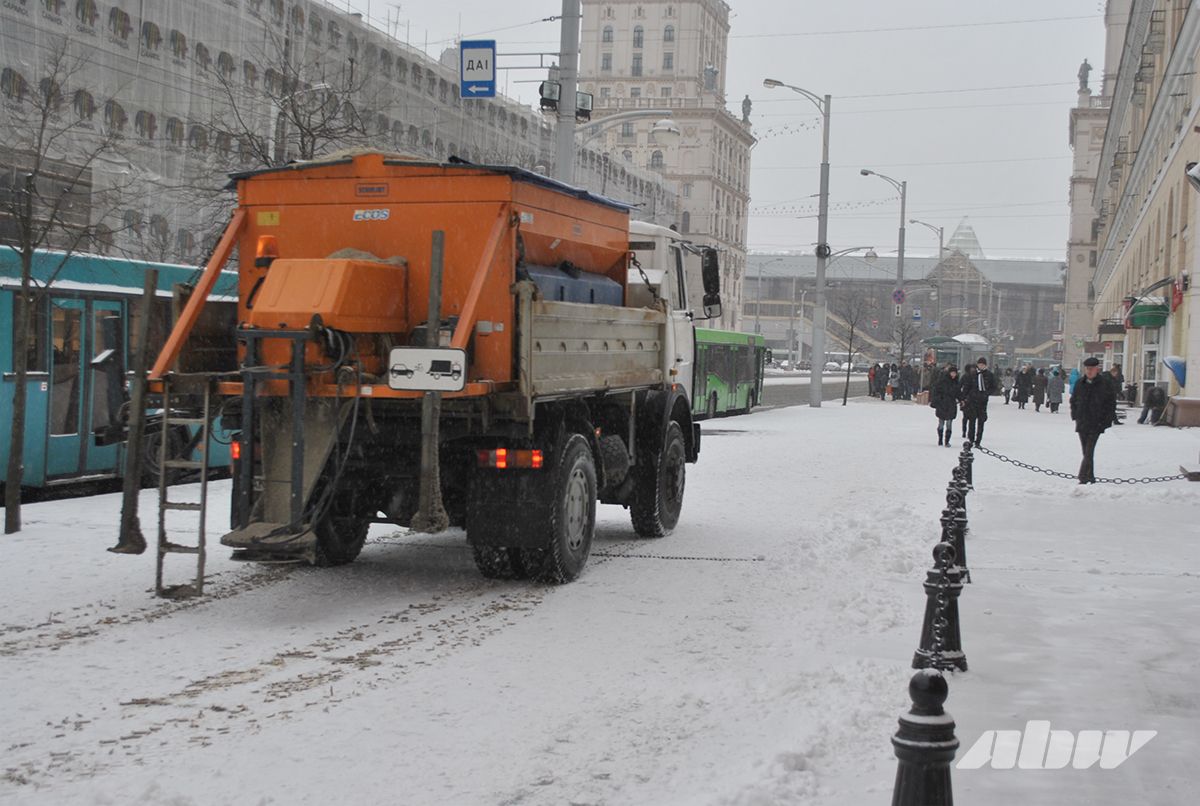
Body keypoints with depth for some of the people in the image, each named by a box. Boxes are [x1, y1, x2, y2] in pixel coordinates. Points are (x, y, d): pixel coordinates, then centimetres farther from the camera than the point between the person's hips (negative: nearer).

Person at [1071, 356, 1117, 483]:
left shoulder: (1105, 384, -3)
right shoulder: (1080, 383, 9)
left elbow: (1111, 403, -1)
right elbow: (1073, 400, 19)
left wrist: (1106, 421, -7)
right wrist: (1075, 416, 8)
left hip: (1096, 424, -5)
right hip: (1082, 423, 5)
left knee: (1089, 452, -14)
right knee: (1087, 452, 9)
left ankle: (1083, 478, -18)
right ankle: (1091, 478, 17)